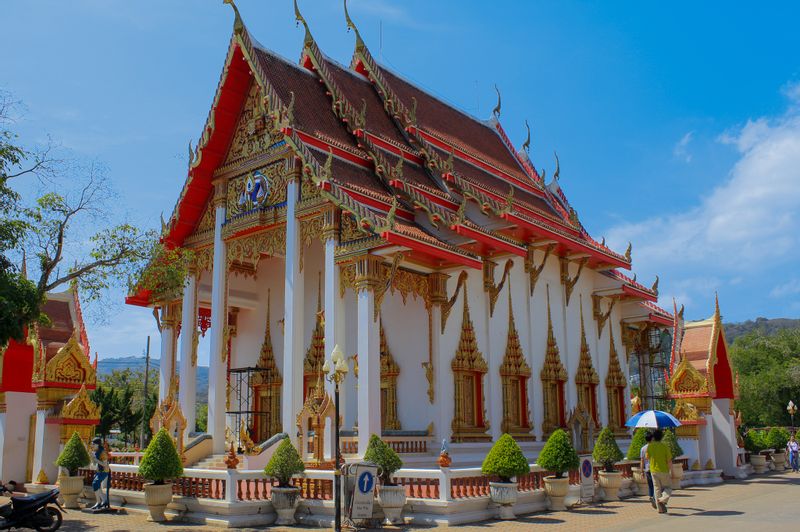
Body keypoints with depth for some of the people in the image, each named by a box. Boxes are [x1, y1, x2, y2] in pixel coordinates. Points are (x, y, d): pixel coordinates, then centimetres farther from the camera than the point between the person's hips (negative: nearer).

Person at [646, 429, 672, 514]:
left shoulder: (650, 446, -5)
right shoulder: (665, 447, -11)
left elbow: (647, 457, 9)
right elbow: (669, 461, -10)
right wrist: (671, 472, -2)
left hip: (654, 471, 2)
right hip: (664, 471, -2)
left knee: (657, 488, 10)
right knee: (668, 487, 13)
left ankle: (660, 508, 7)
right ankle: (663, 499, -15)